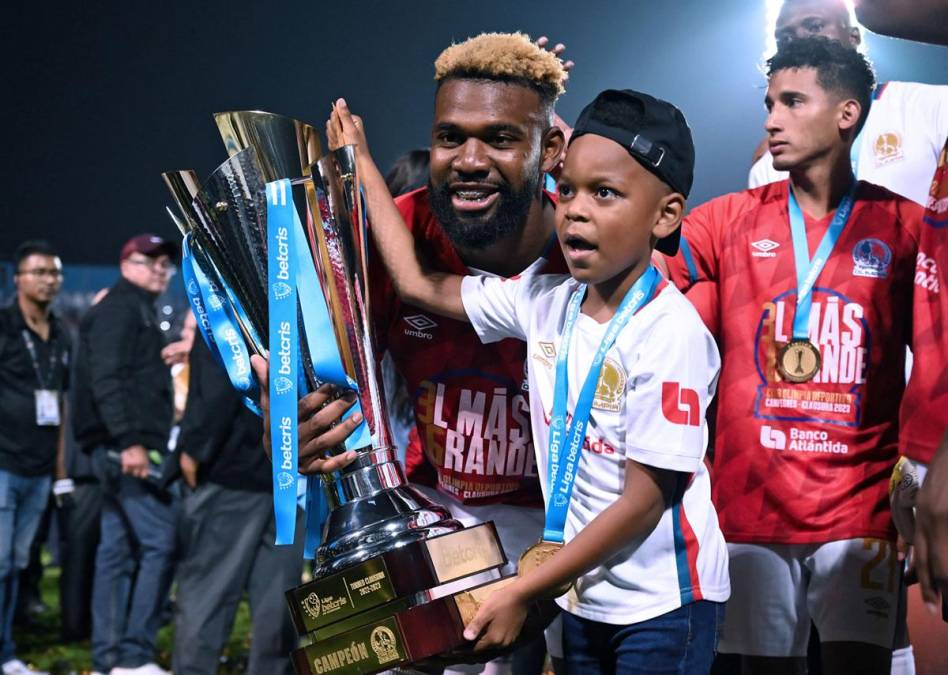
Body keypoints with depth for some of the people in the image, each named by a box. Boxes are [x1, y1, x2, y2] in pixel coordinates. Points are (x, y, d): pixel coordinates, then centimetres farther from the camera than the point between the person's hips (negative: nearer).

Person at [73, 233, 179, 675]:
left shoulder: (138, 311, 25)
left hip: (121, 449, 10)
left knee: (118, 551, 7)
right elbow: (106, 379, -19)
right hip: (126, 446, -10)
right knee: (161, 542, -13)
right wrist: (129, 440, -27)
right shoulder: (120, 308, -6)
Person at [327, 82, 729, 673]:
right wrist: (360, 164, 14)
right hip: (584, 596, 6)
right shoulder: (546, 303, -1)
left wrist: (523, 593, -16)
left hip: (663, 604, -6)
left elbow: (645, 501, -19)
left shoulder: (670, 332, -21)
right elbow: (419, 285, 10)